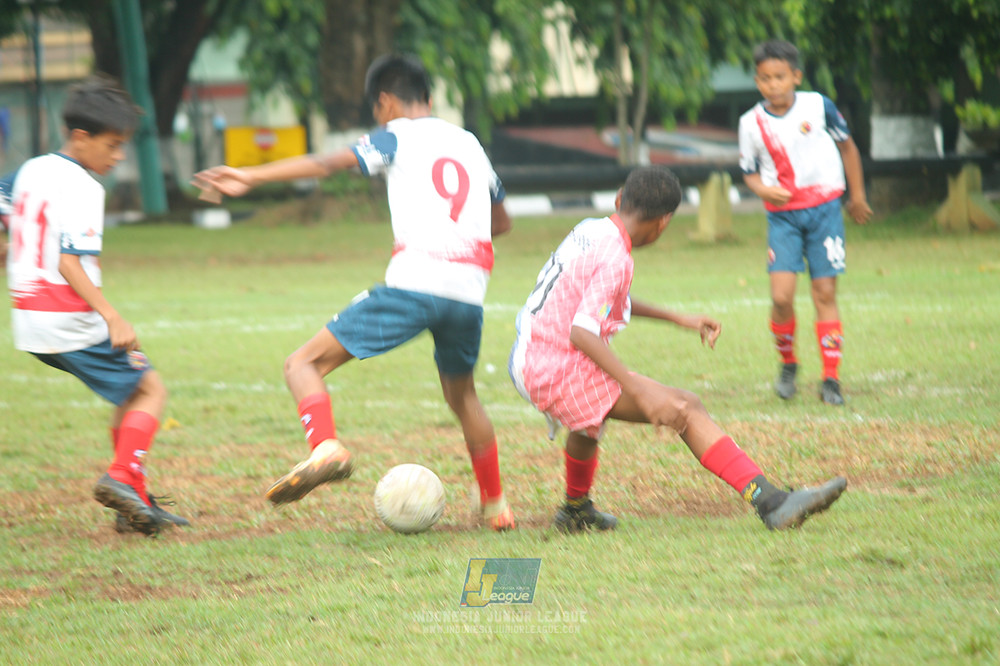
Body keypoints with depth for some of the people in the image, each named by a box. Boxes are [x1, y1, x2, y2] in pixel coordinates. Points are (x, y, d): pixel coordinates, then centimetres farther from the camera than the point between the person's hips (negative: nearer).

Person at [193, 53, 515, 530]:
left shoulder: (397, 136, 8)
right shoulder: (470, 143, 24)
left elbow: (328, 163, -8)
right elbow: (501, 220, 37)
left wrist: (250, 177, -12)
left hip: (411, 285, -6)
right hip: (470, 291, 6)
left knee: (303, 365, -1)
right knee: (461, 393, 31)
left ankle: (326, 449, -27)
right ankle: (495, 505, 33)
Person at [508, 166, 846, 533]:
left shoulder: (589, 230, 8)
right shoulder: (614, 258, -18)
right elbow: (582, 332, -29)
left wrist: (678, 319, 23)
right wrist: (641, 391, -35)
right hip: (559, 374, -9)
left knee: (593, 407, 42)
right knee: (686, 408, -17)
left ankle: (576, 510, 62)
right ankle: (769, 501, -31)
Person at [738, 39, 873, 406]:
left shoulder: (818, 106, -5)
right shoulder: (752, 123, -3)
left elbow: (847, 146, 9)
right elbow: (750, 172, 9)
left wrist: (857, 196, 14)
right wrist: (764, 190, -14)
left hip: (824, 209, 0)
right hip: (782, 215, 0)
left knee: (825, 294, -3)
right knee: (781, 296, -13)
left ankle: (831, 379, 4)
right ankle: (787, 364, 12)